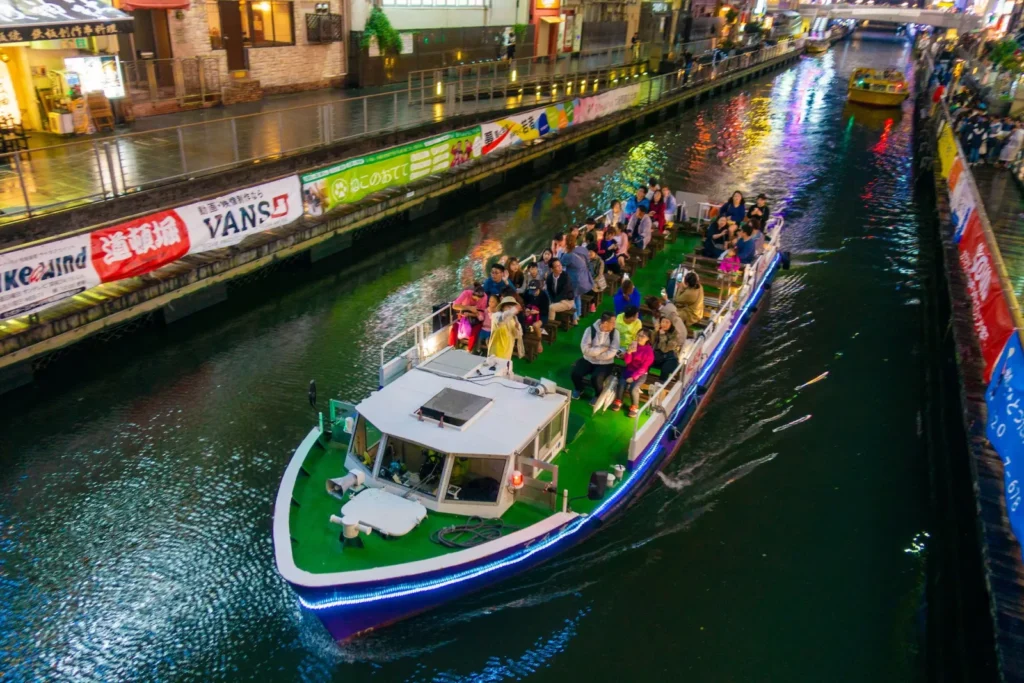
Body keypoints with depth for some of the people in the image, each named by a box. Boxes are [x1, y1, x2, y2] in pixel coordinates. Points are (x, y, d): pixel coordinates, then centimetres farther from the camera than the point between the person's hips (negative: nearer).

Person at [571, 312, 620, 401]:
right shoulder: (590, 330, -11)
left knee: (596, 378, -29)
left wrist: (594, 353, -16)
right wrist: (602, 349, -21)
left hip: (605, 363, -1)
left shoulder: (614, 332, -10)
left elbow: (612, 352, -18)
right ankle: (579, 389, 15)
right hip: (588, 360, 1)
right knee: (575, 373, -21)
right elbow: (585, 349, -20)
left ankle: (598, 395, 7)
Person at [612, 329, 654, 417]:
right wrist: (629, 351, -20)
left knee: (633, 388, -27)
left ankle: (634, 407, -4)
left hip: (641, 374, -3)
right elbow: (627, 361, -1)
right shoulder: (633, 345, 1)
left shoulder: (649, 350, -11)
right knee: (622, 384, -23)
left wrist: (633, 377, -19)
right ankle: (618, 402, 2)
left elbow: (644, 367, -12)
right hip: (629, 370, 3)